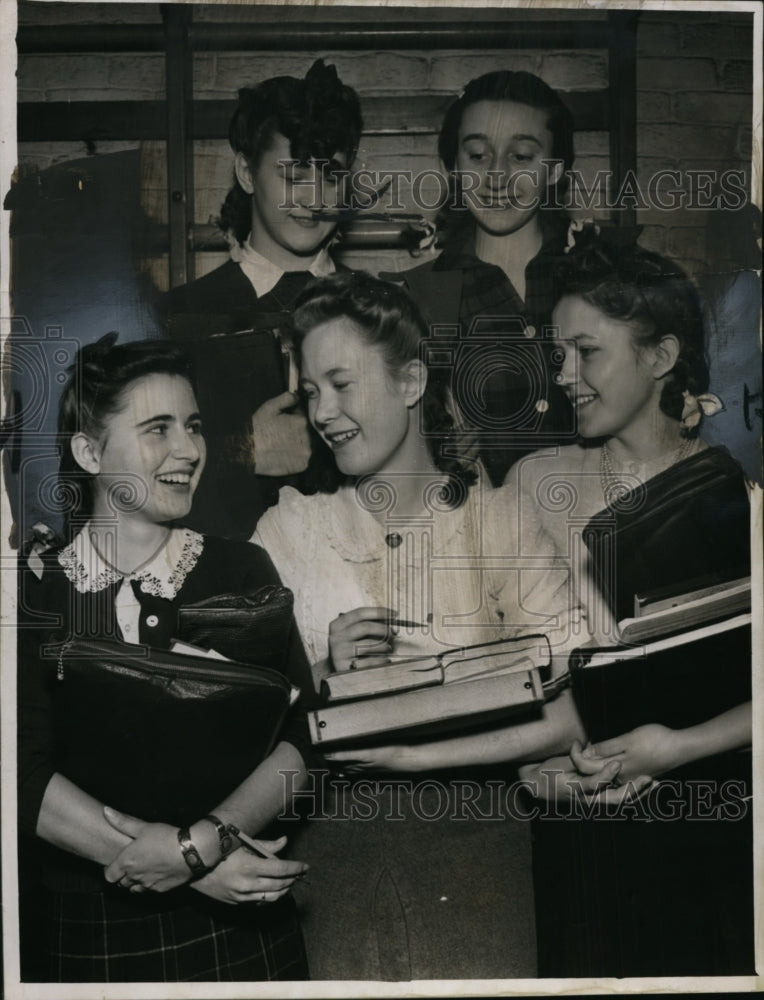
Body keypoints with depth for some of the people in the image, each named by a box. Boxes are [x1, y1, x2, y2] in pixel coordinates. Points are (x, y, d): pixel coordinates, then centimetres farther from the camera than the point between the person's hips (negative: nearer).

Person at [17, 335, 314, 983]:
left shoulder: (242, 572, 0)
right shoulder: (33, 591, -3)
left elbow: (299, 739, -8)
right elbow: (26, 774, -12)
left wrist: (202, 842, -24)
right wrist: (195, 868, -20)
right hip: (82, 928, 0)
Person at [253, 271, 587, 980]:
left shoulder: (509, 522, -2)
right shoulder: (286, 529, 5)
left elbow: (567, 714, -10)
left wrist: (416, 753, -14)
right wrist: (323, 675, -15)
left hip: (476, 838, -1)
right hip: (336, 837, 1)